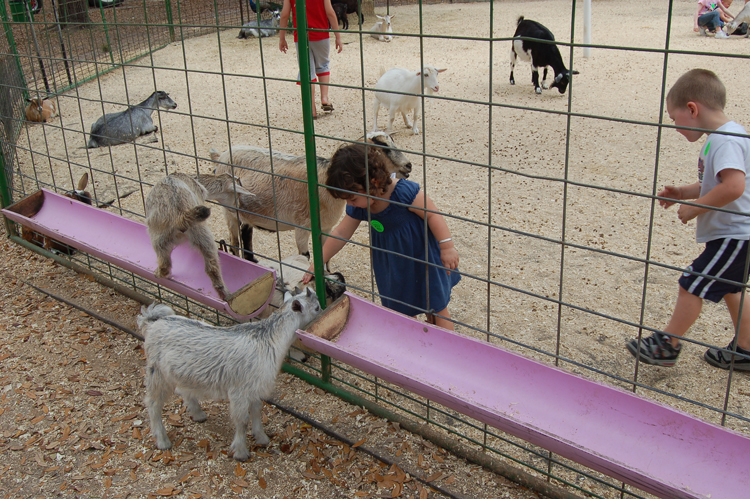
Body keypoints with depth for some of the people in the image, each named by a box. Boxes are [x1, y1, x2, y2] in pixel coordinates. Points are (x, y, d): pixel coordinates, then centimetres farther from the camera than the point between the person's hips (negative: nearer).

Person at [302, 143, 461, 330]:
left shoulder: (404, 192, -32)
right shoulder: (357, 207, -13)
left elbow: (433, 215, -24)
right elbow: (341, 234, -3)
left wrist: (447, 247, -26)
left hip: (422, 257, -6)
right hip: (392, 264, 6)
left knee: (436, 309, 9)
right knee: (400, 310, 15)